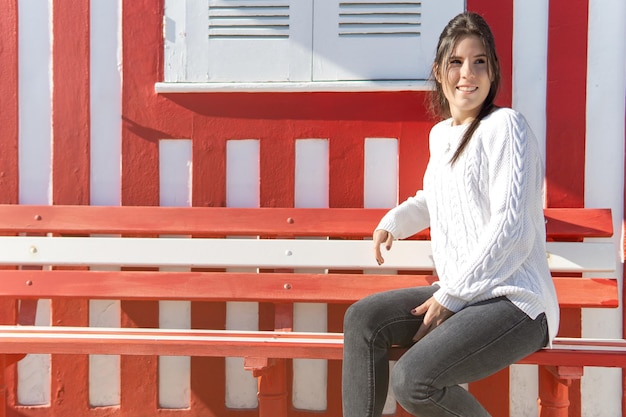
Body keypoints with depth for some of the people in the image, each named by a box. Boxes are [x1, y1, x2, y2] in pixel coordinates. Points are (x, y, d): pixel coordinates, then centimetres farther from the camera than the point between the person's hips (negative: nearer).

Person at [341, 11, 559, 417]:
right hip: (457, 294, 8)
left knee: (413, 379, -24)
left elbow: (511, 227, -18)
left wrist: (450, 296, -15)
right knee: (362, 319, -7)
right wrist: (393, 222, 18)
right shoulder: (440, 134, 14)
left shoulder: (505, 125, -10)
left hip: (515, 301, -8)